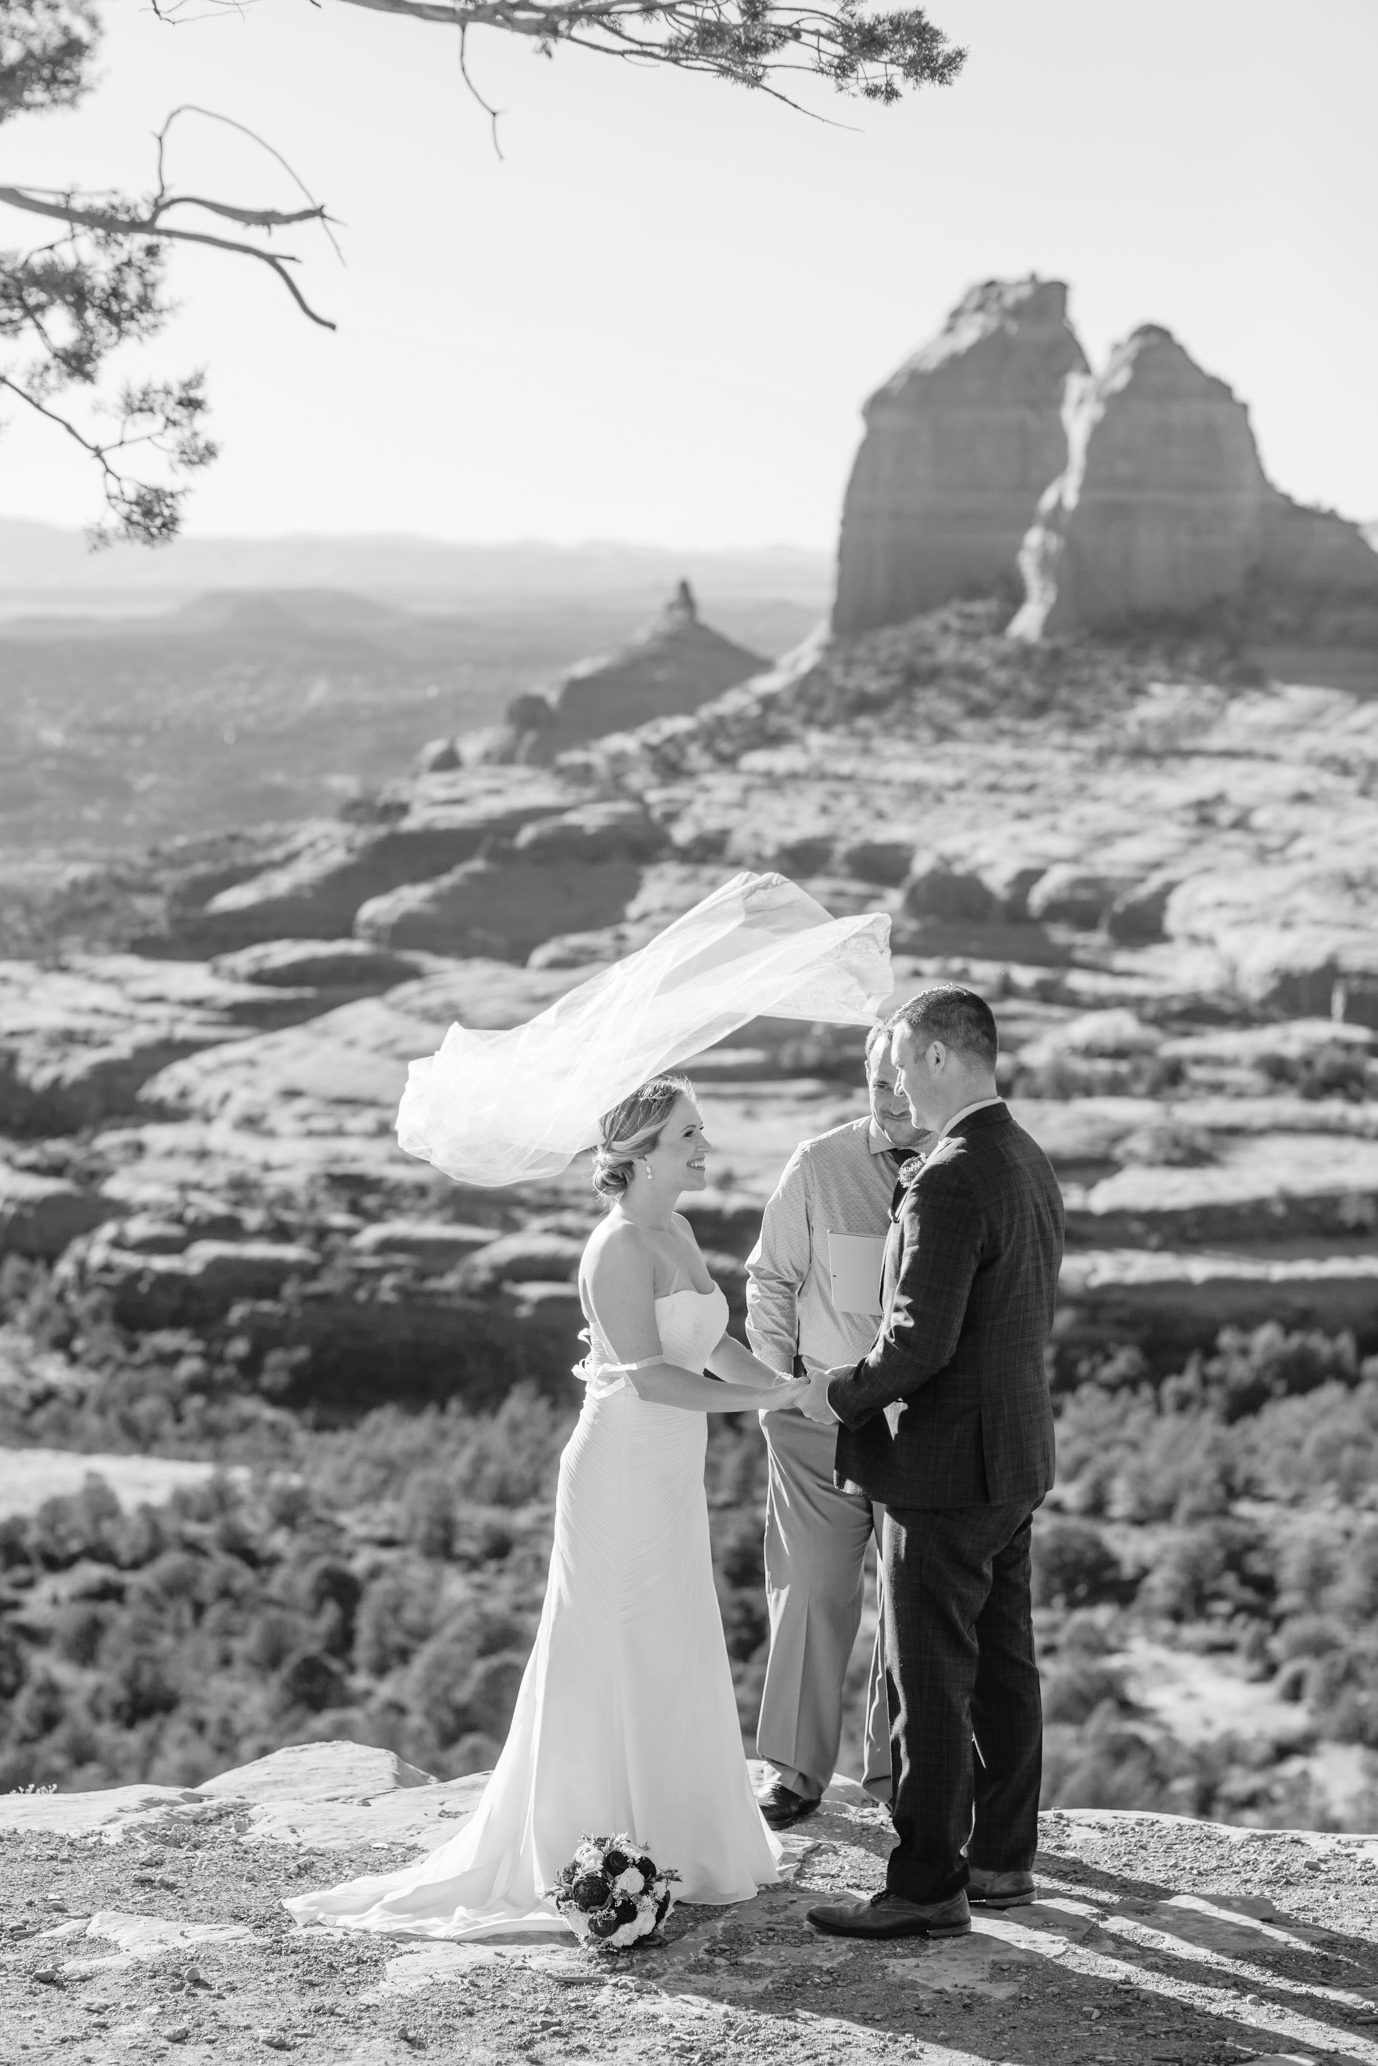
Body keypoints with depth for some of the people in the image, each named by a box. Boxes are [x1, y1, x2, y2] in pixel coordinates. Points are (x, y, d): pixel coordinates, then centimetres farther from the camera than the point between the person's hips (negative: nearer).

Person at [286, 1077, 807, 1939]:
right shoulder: (622, 1245, -18)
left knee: (671, 1666, 16)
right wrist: (760, 1400, -24)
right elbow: (648, 1374, -25)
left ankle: (677, 1847, 28)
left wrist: (785, 1384, 2)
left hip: (669, 1479, 9)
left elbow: (711, 1346, 16)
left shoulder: (677, 1233, 11)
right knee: (616, 1668, -1)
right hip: (622, 1472, -9)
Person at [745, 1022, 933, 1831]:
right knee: (812, 1589, 2)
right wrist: (777, 1377, -1)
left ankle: (896, 1768, 24)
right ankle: (795, 1769, 14)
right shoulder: (819, 1166, -3)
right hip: (820, 1414, -1)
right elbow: (771, 1277, 6)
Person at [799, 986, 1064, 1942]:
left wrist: (842, 1393, -9)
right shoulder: (1031, 1163, 9)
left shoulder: (949, 1182, -22)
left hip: (946, 1467, -10)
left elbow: (921, 1340, -25)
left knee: (930, 1685, -2)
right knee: (1002, 1665, 16)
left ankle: (927, 1888, 4)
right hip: (1015, 1456, 10)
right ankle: (1003, 1857, 26)